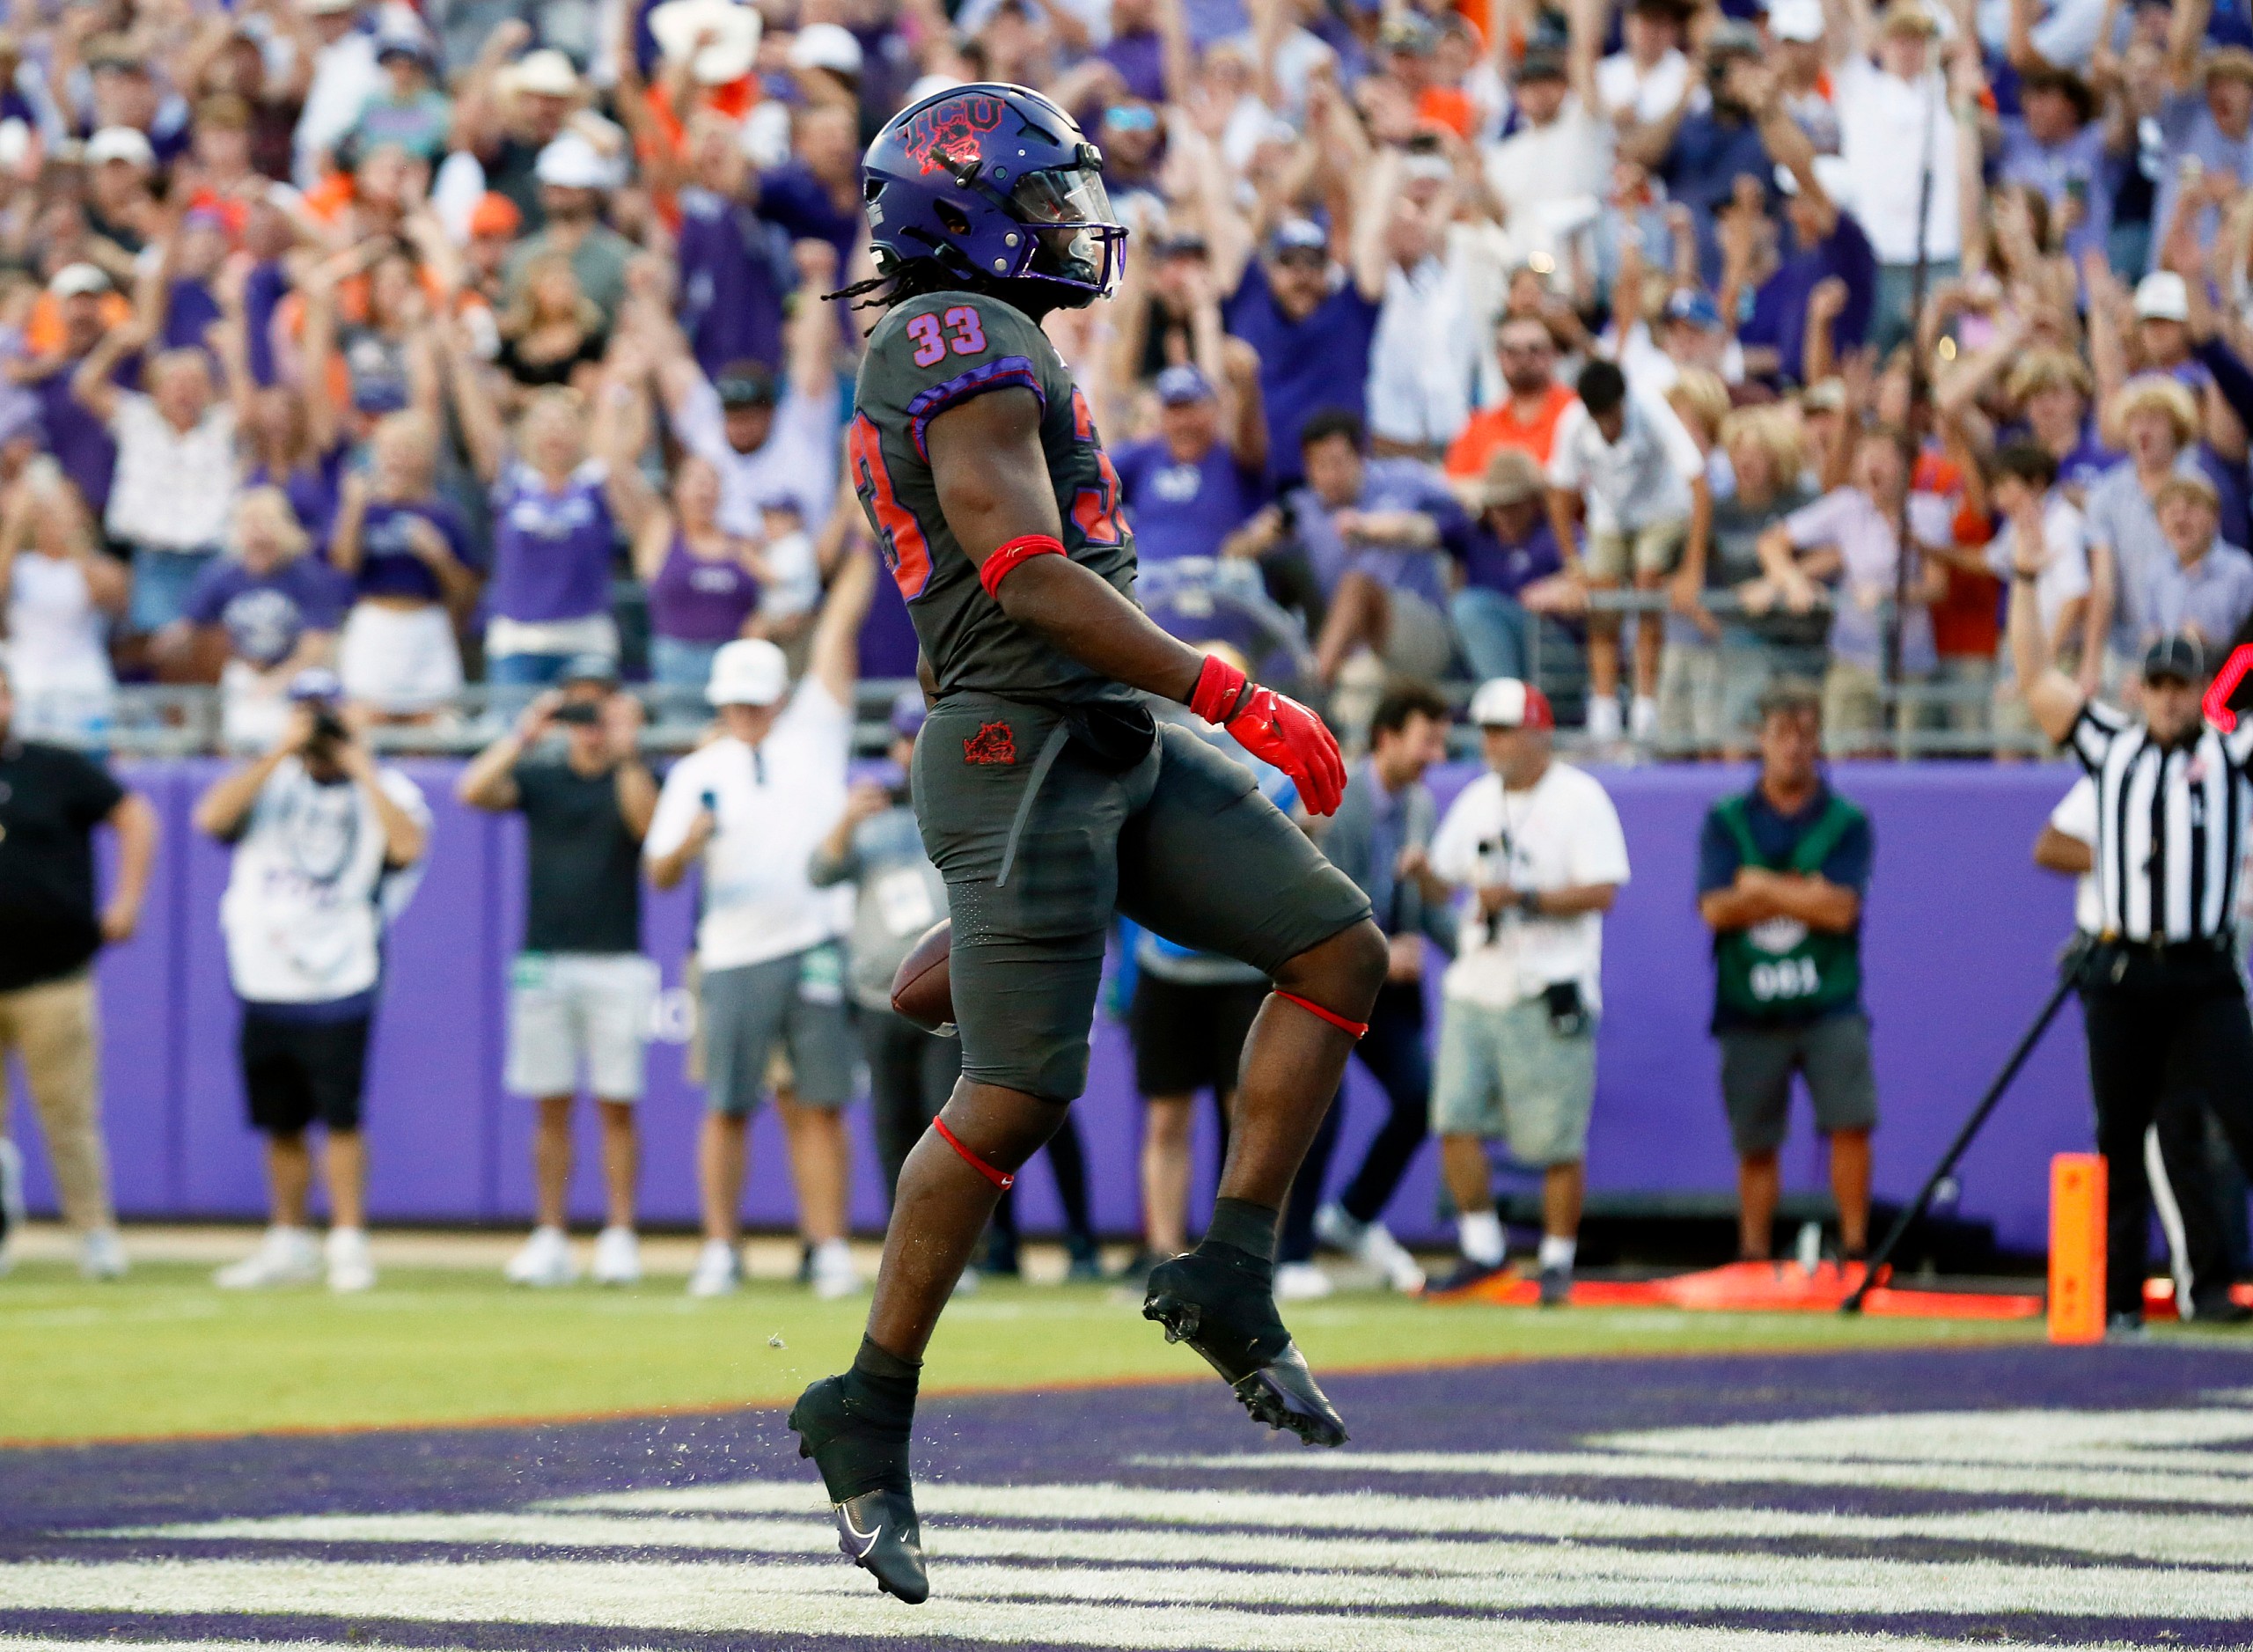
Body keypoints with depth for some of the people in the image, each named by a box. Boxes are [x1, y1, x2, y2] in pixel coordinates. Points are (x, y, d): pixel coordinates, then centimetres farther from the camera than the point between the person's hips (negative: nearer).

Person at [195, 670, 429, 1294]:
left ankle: (348, 1243, -5)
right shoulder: (268, 781, 11)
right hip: (264, 985, 4)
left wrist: (361, 770, -12)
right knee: (279, 1120, 10)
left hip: (339, 985, -4)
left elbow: (408, 845, -17)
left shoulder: (384, 790, 4)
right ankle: (289, 1245, 20)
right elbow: (212, 817, -9)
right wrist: (281, 752, -10)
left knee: (339, 1116, -11)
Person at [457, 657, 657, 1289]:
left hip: (616, 963, -2)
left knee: (615, 1106, -3)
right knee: (551, 1107, 3)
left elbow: (646, 819, -16)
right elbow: (473, 791, -6)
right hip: (542, 962, 2)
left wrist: (626, 752, -20)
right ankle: (549, 1240, 5)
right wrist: (525, 734, -10)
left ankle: (618, 1237, 1)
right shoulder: (537, 779, 10)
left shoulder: (633, 778, 6)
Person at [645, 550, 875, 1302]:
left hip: (817, 950, -1)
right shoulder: (696, 774, 11)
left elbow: (840, 625, 6)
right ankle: (721, 1250, 6)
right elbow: (660, 874, 6)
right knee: (727, 1106, 1)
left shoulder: (813, 732, 11)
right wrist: (689, 843, -15)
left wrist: (864, 543, 1)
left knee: (820, 1105, -2)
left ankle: (830, 1249, -1)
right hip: (735, 959, 1)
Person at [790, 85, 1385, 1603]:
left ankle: (1231, 1278, 2)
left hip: (1117, 748, 10)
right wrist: (1229, 698, -22)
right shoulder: (972, 342, -12)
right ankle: (870, 1413, 0)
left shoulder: (959, 354, 21)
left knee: (1339, 951, 1)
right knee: (1019, 1093, -9)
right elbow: (1027, 576, -22)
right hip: (1026, 750, -10)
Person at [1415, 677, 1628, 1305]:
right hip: (1474, 989, 6)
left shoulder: (1579, 799, -6)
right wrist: (1425, 873, -5)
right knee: (1455, 1117, -4)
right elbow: (1446, 883, 19)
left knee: (1557, 1138, -4)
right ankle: (1481, 1248, 8)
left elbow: (1602, 892, -13)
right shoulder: (1477, 800, 14)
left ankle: (1557, 1260, 7)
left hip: (1549, 994, -6)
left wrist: (1523, 899, -22)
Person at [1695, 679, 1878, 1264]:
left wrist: (1760, 886, -6)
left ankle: (1855, 1252, -10)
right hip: (1750, 1011, 1)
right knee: (1754, 1145, 5)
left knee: (1851, 1122, -16)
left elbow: (1841, 909, -9)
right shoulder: (1726, 822, 8)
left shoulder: (1847, 823, 5)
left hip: (1828, 1003, -1)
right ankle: (1752, 1261, 14)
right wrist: (1803, 894, -9)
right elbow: (1715, 909, -5)